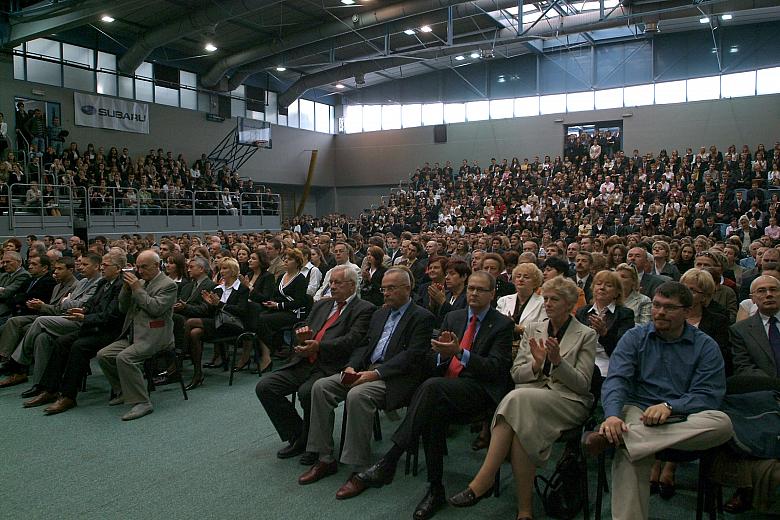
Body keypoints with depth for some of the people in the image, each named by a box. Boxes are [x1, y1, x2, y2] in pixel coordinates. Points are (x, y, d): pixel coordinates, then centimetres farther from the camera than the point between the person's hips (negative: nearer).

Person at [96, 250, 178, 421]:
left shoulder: (168, 285, -7)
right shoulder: (140, 282, 16)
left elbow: (156, 309, -20)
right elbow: (123, 308, 16)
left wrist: (137, 289, -15)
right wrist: (126, 287, 1)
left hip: (154, 336, -9)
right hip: (133, 335, 9)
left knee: (124, 357, -28)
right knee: (103, 355, -3)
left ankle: (142, 402, -20)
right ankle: (123, 392, 13)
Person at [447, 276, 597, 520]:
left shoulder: (586, 335, 6)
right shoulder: (533, 329, 17)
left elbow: (583, 384, -1)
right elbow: (516, 374, 12)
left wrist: (558, 361, -17)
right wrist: (536, 364, -9)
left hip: (569, 401, -3)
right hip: (531, 395, 4)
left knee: (518, 399, -34)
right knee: (522, 422, -34)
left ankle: (483, 482, -31)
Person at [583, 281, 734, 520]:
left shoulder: (706, 346, 10)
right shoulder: (634, 338, 12)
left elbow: (708, 395, -2)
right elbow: (617, 380, -2)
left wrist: (669, 406, -21)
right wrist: (612, 416, -24)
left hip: (684, 419, 1)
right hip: (638, 411, -1)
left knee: (722, 423, -33)